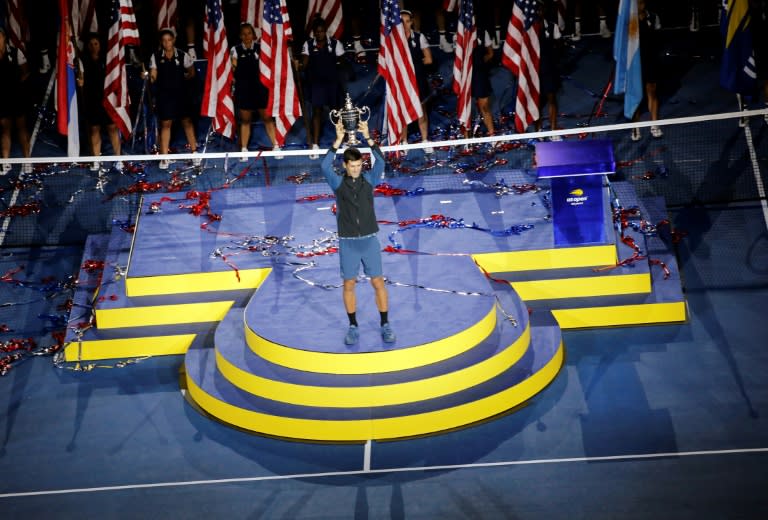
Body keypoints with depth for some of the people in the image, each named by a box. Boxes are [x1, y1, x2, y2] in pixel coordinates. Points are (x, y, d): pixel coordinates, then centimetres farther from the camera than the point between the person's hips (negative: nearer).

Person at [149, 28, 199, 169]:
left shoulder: (183, 55, -3)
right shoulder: (156, 56, -2)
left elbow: (191, 73, 10)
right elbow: (153, 76, -4)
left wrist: (183, 77, -2)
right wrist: (151, 77, -23)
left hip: (182, 93, 0)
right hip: (164, 94, 0)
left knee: (187, 121, 7)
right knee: (165, 124, 3)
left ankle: (194, 152, 18)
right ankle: (164, 157, 8)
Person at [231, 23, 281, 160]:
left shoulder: (260, 47, 3)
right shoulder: (236, 50, 3)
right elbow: (234, 69, 4)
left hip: (260, 86, 0)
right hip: (243, 88, 0)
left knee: (267, 117, 1)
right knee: (245, 119, 7)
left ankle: (275, 146, 7)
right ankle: (244, 149, 13)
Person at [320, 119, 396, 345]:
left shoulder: (369, 179, 2)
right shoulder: (338, 182, -2)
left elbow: (380, 162, -15)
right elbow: (324, 166, -19)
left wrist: (368, 137, -21)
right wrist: (338, 140, -23)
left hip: (370, 240, 1)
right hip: (347, 243, 0)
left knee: (378, 282, 2)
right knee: (349, 284, 6)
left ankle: (385, 326, 13)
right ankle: (353, 327, 18)